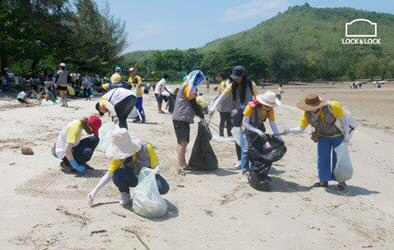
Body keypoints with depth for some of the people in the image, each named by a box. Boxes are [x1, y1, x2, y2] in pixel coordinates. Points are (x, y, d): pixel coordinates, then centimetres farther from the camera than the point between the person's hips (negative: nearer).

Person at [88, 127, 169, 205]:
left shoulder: (146, 148, -26)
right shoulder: (120, 155, -17)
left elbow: (156, 166, -12)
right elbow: (110, 173, -12)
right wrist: (95, 190, -18)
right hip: (133, 178, 2)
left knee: (163, 188, -33)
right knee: (117, 175, -33)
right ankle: (125, 194, 0)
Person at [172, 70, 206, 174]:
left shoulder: (189, 86, 19)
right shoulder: (188, 87, -12)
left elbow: (192, 103, 21)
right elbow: (194, 104, -13)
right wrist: (202, 117, -5)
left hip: (183, 118, 10)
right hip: (181, 118, -10)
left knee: (184, 142, 14)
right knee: (183, 142, -10)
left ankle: (183, 164, 22)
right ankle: (181, 167, -8)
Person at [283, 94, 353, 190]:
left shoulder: (332, 106, -33)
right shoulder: (307, 114, -21)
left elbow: (344, 118, -20)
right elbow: (300, 129, -22)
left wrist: (347, 134, -15)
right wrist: (289, 131, -42)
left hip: (338, 136, -3)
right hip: (323, 136, 4)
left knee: (338, 158, 0)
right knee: (322, 158, 0)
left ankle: (341, 181, 18)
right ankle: (324, 180, 16)